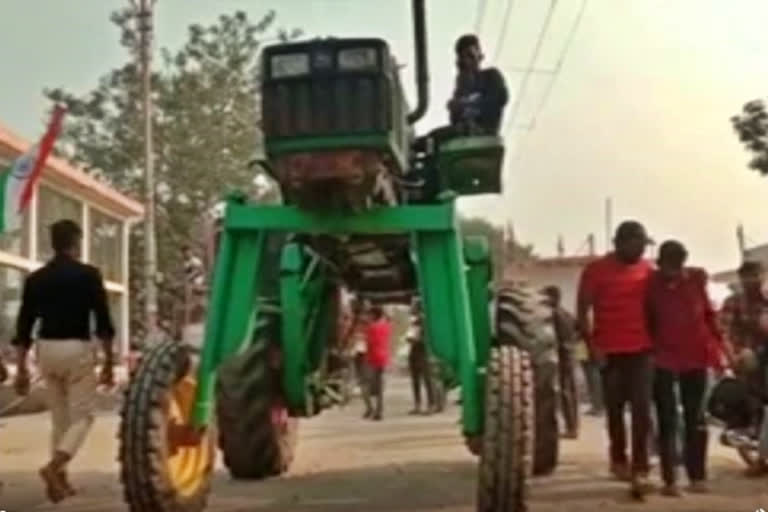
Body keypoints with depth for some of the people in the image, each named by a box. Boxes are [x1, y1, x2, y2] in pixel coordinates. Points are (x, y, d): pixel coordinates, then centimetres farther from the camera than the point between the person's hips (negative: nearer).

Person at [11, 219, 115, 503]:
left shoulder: (35, 279, 7)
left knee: (59, 419, 16)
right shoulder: (88, 274, -6)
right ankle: (53, 467, -18)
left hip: (47, 350, 5)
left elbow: (24, 326, 7)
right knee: (82, 416, 3)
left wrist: (21, 368, 12)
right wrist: (109, 362, -2)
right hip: (78, 349, -5)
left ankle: (61, 479, 17)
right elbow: (103, 321, -9)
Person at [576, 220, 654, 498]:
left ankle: (640, 469, -5)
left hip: (642, 350, 2)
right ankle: (618, 460, 28)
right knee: (615, 409, 10)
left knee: (642, 409, -6)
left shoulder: (648, 270, 5)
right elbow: (582, 310, -4)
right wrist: (592, 344, -12)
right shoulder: (596, 270, -5)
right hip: (610, 351, -2)